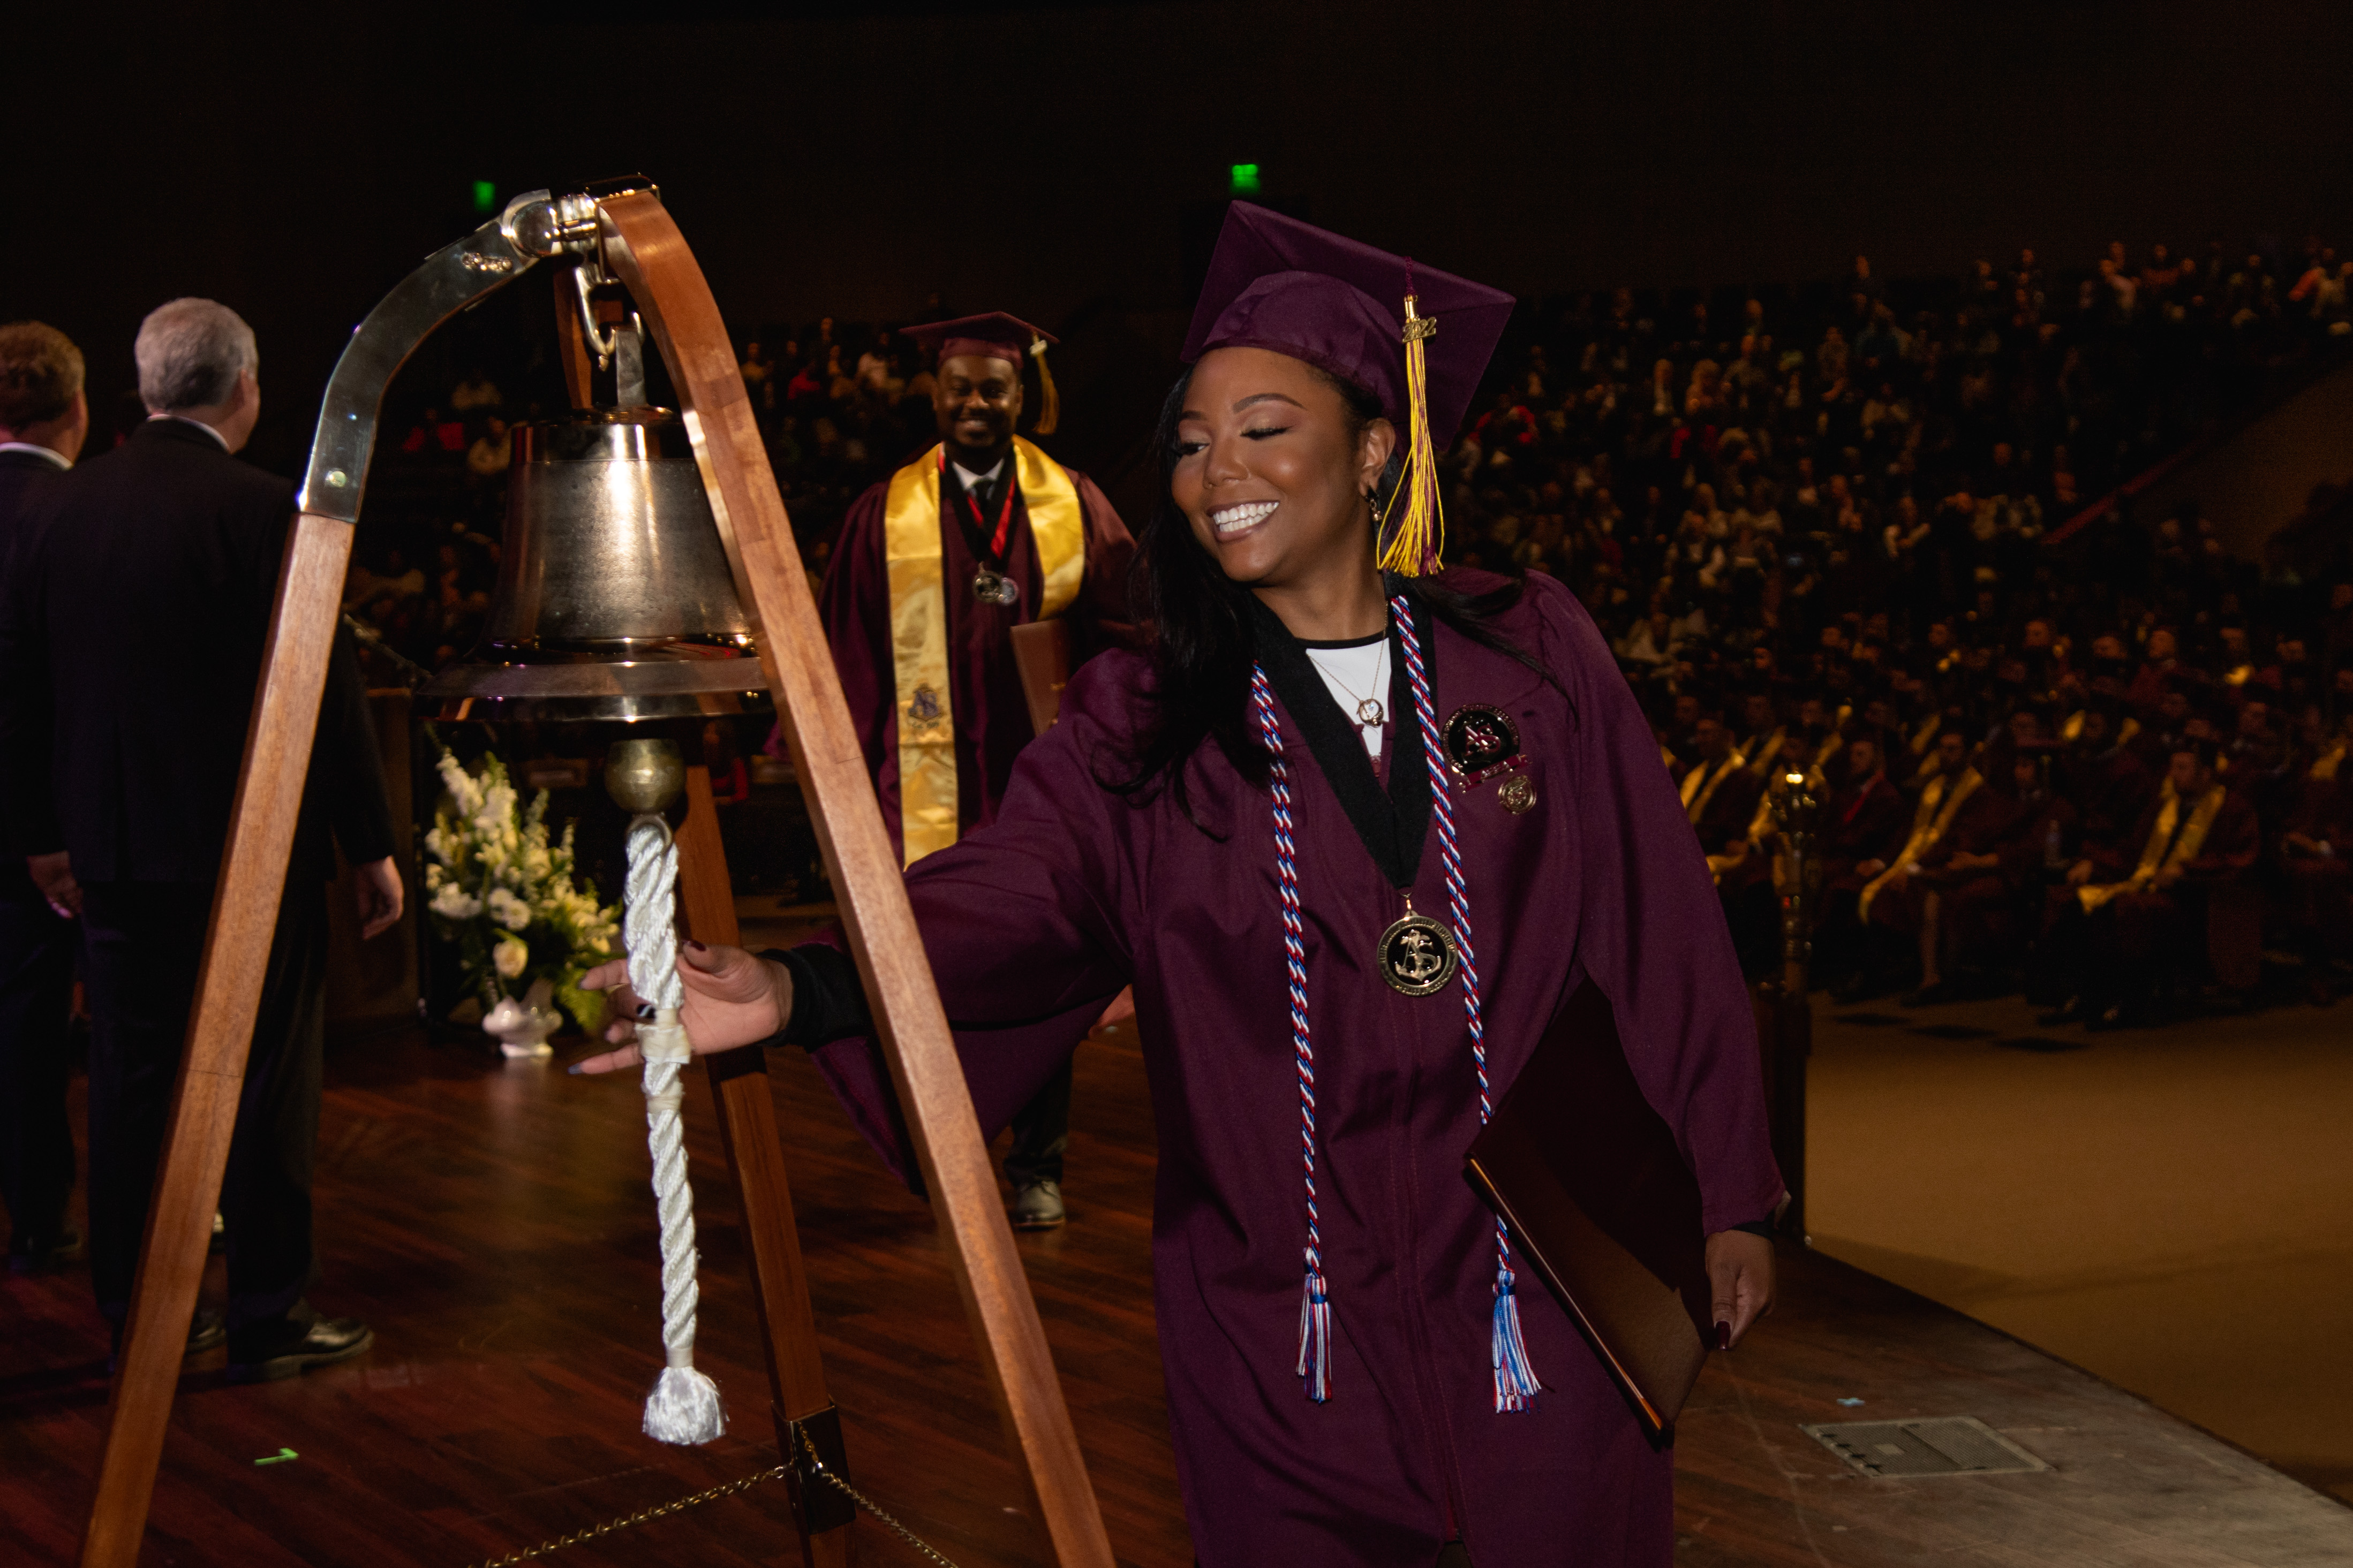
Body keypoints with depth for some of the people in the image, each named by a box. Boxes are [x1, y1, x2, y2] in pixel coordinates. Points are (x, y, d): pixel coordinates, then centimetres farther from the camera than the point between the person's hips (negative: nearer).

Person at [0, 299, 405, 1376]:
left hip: (112, 845, 5)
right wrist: (370, 844, -6)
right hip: (250, 844, -5)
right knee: (265, 1081, 4)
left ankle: (137, 1314, 18)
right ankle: (268, 1318, 9)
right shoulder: (266, 512, -13)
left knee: (131, 1081, 11)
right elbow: (324, 689, -13)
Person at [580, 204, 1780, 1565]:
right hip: (1289, 1309, 0)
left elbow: (1657, 934, 3)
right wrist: (800, 988, -34)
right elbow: (1012, 902, -16)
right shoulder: (1148, 726, 0)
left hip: (1543, 1289, 0)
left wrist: (1724, 1198, 3)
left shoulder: (1532, 657, 0)